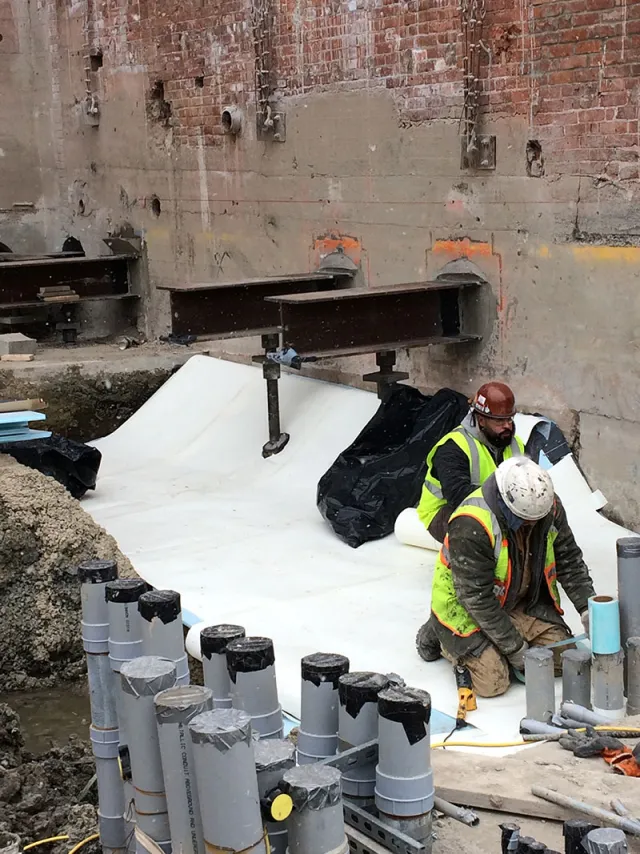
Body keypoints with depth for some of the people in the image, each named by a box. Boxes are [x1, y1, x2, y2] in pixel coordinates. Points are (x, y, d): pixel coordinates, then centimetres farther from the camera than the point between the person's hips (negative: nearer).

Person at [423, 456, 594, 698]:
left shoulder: (548, 506, -15)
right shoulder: (471, 526, -34)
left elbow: (569, 560, 0)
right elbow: (476, 598, -28)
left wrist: (587, 609, -11)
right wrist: (514, 647, -23)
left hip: (522, 600, 6)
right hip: (465, 607, -6)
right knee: (493, 681, -18)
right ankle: (445, 639, 10)